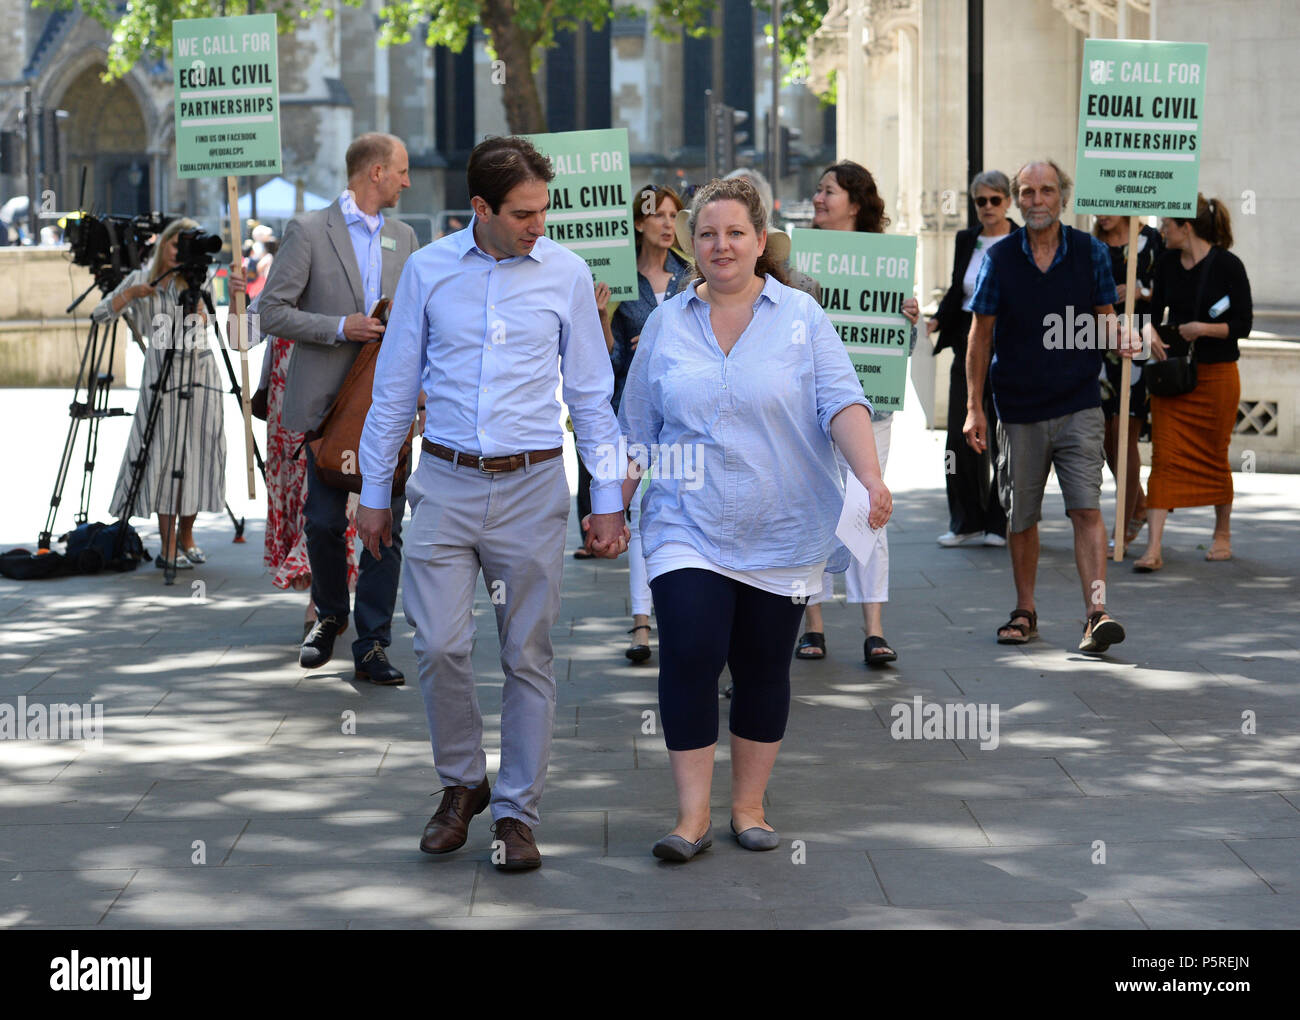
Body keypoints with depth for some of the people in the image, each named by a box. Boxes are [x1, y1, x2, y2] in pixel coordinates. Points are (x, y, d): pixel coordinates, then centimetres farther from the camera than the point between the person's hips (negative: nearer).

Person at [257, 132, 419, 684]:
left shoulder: (403, 238, 15)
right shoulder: (309, 231, -2)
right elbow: (273, 312, -5)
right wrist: (340, 328, -15)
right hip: (330, 402, -4)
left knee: (385, 526, 0)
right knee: (324, 521, -1)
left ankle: (372, 647, 5)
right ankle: (330, 614, 26)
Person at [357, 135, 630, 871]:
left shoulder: (566, 273, 1)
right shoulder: (429, 271, 1)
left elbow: (592, 392, 6)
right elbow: (394, 388, 9)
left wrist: (608, 499, 3)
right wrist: (375, 492, 10)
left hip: (532, 486, 0)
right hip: (446, 482, 0)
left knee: (529, 657, 2)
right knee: (440, 646, -6)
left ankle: (517, 813, 12)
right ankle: (462, 783, 17)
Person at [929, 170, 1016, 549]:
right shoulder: (966, 240, 10)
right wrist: (936, 322, 0)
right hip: (969, 343, 4)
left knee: (1003, 435, -1)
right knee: (961, 433, 0)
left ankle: (1000, 523, 10)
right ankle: (966, 522, 10)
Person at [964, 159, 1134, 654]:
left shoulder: (1090, 252, 2)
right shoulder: (1000, 259, 0)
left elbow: (1105, 314, 13)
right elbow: (981, 334, 5)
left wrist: (1119, 337, -12)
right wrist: (974, 407, 1)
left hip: (1078, 406, -1)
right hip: (1019, 409, 1)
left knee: (1086, 508, -12)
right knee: (1021, 517, 8)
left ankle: (1096, 612, -15)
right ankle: (1025, 611, 23)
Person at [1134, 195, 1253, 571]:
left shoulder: (1227, 265, -9)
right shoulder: (1167, 262, 6)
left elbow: (1243, 324, -9)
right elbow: (1154, 310, 15)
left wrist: (1203, 329, -20)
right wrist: (1150, 332, -5)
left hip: (1216, 374, -4)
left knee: (1214, 456, 9)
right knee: (1164, 457, -5)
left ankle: (1223, 534, 29)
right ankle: (1153, 548, -10)